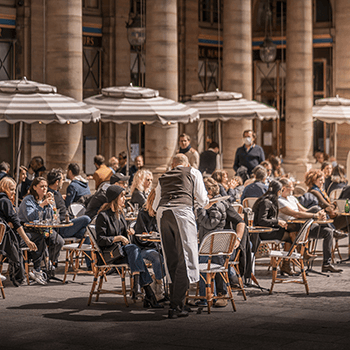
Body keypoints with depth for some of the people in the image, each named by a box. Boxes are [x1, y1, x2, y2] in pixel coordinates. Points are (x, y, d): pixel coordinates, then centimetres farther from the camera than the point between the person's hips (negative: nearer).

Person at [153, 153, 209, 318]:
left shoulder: (163, 177, 30)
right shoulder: (193, 173, 22)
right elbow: (203, 201, 21)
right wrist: (205, 202, 44)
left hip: (162, 213, 4)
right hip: (182, 211, -4)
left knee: (171, 260, 11)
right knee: (185, 258, -5)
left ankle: (176, 302, 11)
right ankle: (176, 306, -14)